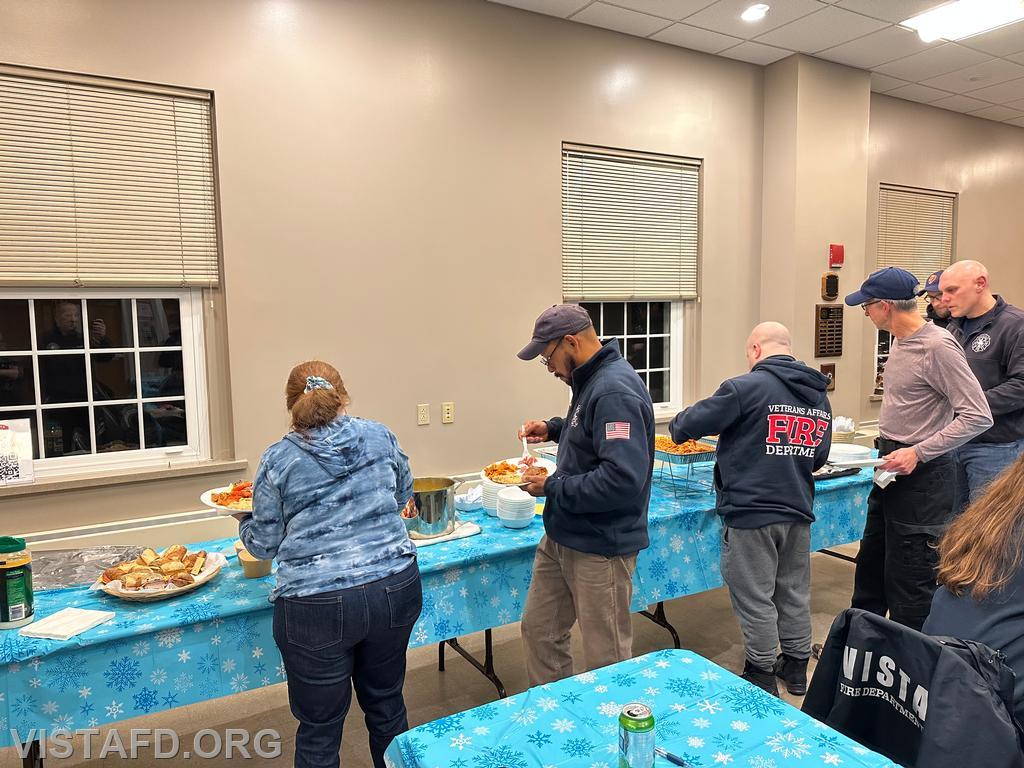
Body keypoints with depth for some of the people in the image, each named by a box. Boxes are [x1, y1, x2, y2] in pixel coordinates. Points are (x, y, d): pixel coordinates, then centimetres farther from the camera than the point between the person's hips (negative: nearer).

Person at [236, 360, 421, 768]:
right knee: (387, 704, 24)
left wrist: (245, 522, 23)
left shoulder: (277, 460, -5)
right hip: (395, 589, 3)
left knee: (319, 729, 15)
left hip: (318, 606, -3)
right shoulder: (380, 436, 2)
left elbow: (265, 543, 2)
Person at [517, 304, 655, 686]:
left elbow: (623, 479, -32)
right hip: (562, 537, 10)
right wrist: (553, 428, 9)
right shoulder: (591, 381, 7)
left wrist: (553, 488, -21)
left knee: (607, 659, 8)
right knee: (539, 629, 21)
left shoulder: (614, 392, -24)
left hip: (599, 548, -10)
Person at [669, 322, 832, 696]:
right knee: (794, 591, 20)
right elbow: (819, 457, 16)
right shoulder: (819, 396, 9)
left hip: (750, 511, -7)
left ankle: (761, 673, 19)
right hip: (798, 511, 7)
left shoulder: (747, 387, -15)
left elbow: (691, 423, -12)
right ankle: (796, 666, 34)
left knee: (755, 596, 7)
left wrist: (676, 426, 10)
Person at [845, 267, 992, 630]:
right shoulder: (900, 340, 8)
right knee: (870, 566, 21)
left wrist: (918, 452, -25)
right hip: (891, 471, 10)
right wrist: (889, 446, 11)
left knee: (909, 583, 1)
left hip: (921, 477, -10)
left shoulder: (938, 347, -20)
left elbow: (978, 417, -22)